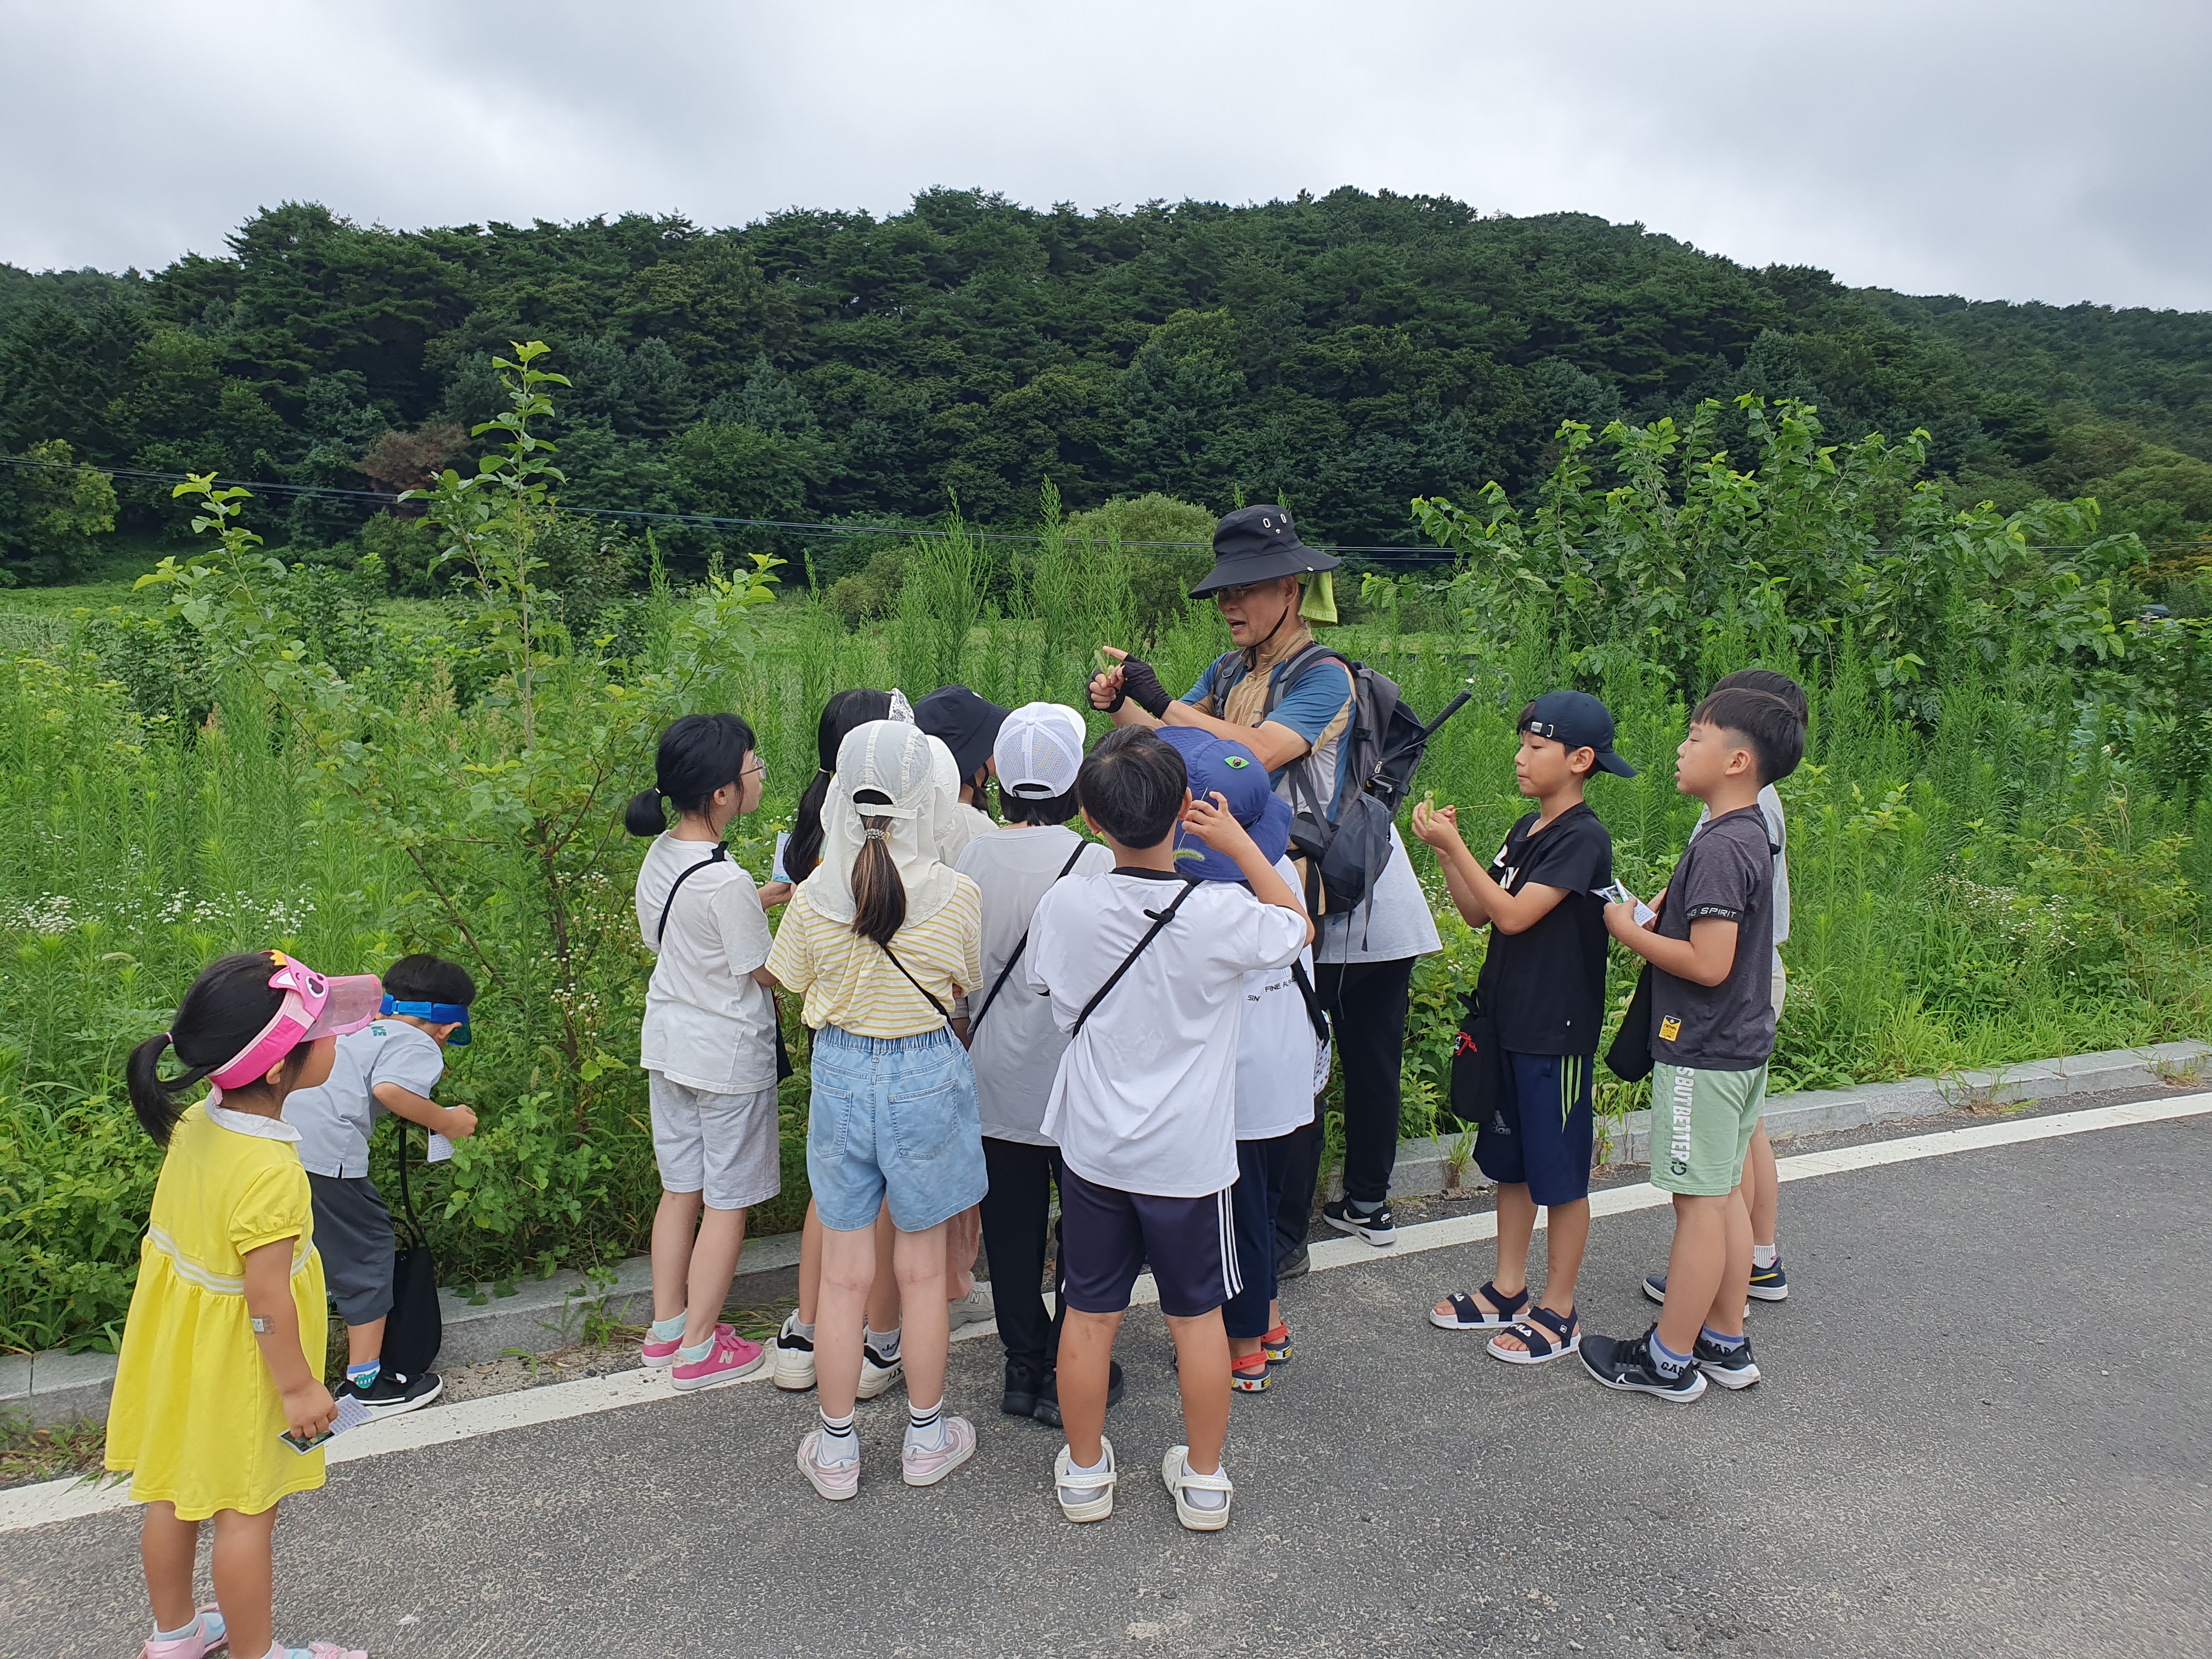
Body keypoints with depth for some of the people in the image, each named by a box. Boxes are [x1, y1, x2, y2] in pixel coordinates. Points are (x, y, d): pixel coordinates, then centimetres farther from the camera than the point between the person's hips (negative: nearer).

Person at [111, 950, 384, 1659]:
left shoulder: (196, 1123, -9)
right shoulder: (269, 1175, -34)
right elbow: (267, 1300, -27)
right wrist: (299, 1388, -15)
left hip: (177, 1346, 8)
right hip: (238, 1366, -8)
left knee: (174, 1494, 23)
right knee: (247, 1511, 11)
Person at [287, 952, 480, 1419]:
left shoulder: (354, 1027, 27)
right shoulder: (419, 1046, 3)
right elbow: (390, 1088, -16)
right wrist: (445, 1121, -1)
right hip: (324, 1149, -8)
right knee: (367, 1249, 7)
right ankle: (367, 1383, 14)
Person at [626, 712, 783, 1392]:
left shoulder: (659, 856, -2)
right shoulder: (727, 883, -27)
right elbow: (768, 971, -17)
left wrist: (764, 899, 10)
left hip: (667, 1042, 8)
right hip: (728, 1055, -8)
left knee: (680, 1190, 20)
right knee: (727, 1201, 8)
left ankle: (666, 1328, 33)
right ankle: (699, 1349, 20)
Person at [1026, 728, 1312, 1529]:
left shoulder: (1064, 904, -13)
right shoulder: (1221, 914, -20)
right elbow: (1298, 926, 2)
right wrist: (1239, 844, 5)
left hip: (1094, 1147, 2)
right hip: (1191, 1154, -1)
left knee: (1091, 1311, 16)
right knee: (1197, 1314, 16)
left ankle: (1085, 1470, 32)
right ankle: (1204, 1478, 30)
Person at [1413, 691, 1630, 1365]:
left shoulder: (1583, 838, -17)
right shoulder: (1525, 831, 9)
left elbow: (1513, 915, -23)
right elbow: (1478, 912, 8)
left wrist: (1452, 844, -22)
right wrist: (1445, 850, -5)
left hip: (1557, 1032, -9)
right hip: (1508, 1020, 9)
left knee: (1559, 1172, 4)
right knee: (1510, 1161, 17)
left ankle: (1558, 1312, 17)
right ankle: (1507, 1291, 31)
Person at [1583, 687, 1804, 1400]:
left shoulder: (1719, 849, -21)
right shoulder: (1750, 835, 10)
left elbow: (1710, 964, -26)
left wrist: (1629, 932, -15)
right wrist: (1655, 922, 9)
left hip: (1702, 1053, -10)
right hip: (1741, 1046, 10)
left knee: (1699, 1202, 0)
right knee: (1724, 1194, 17)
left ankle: (1669, 1360, 11)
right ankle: (1727, 1342, 28)